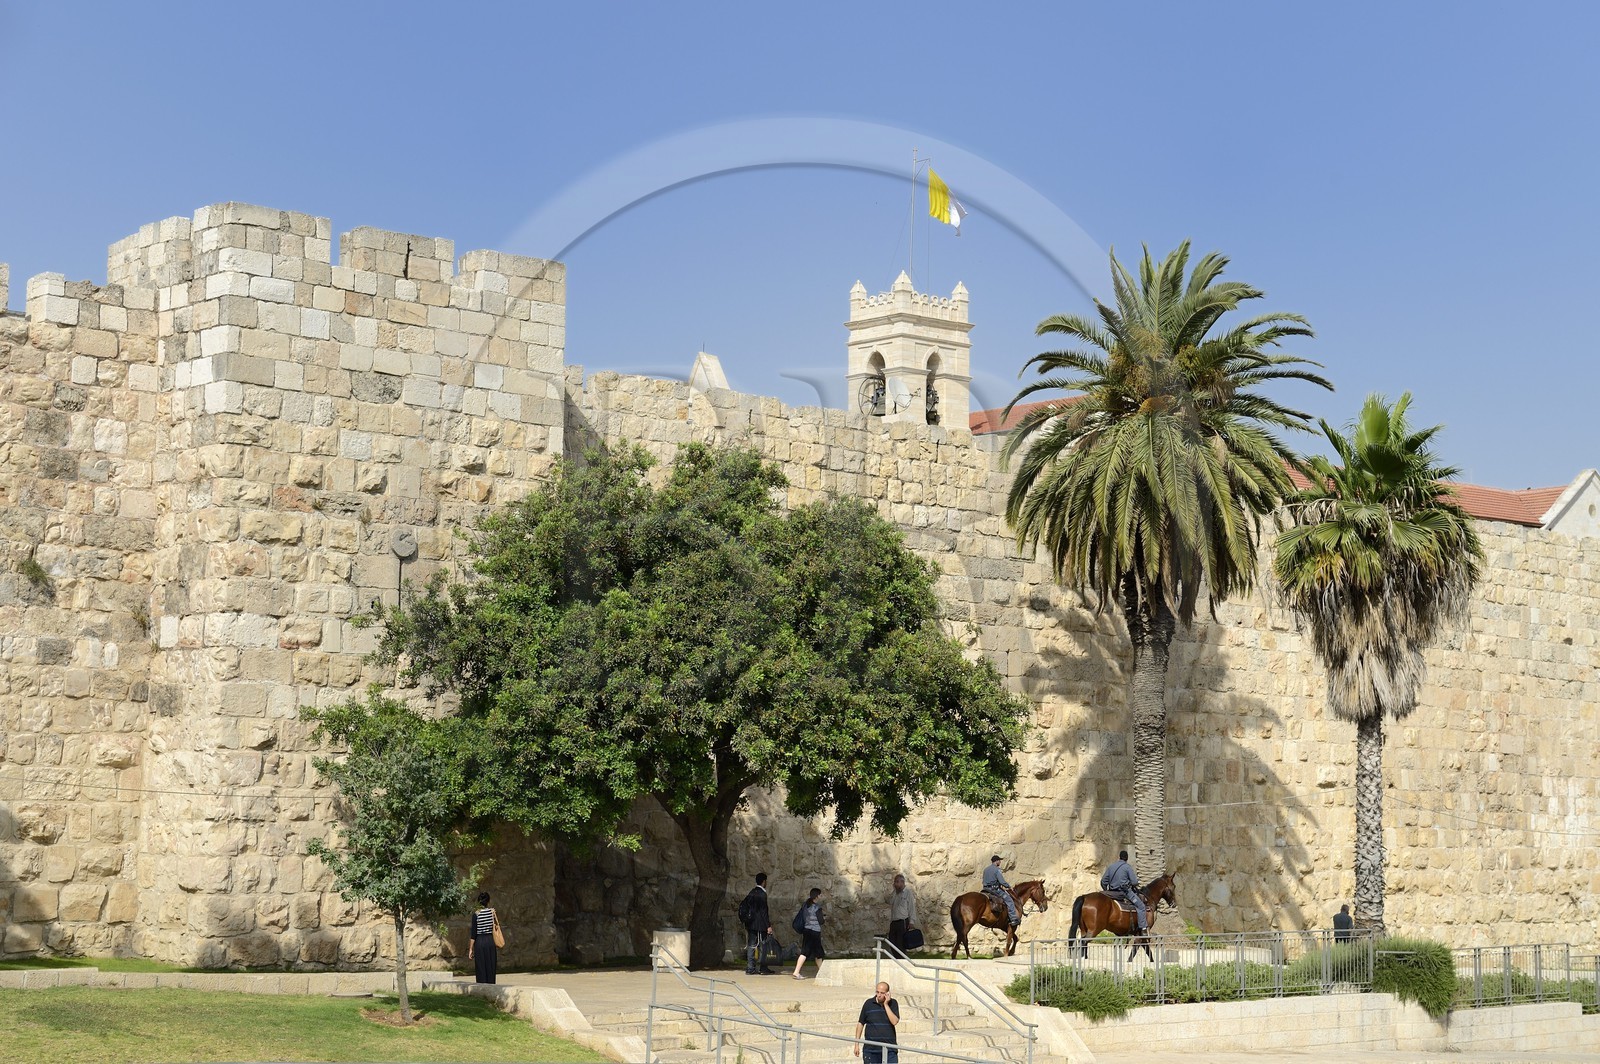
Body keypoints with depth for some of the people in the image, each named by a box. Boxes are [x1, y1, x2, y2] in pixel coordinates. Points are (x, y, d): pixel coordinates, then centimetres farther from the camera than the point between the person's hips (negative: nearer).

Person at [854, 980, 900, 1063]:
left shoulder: (893, 1003, 2)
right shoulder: (869, 1003, 2)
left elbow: (895, 1022, -11)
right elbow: (861, 1023, 8)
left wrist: (886, 1005, -12)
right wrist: (857, 1044, 5)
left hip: (889, 1049, 0)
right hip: (871, 1049, 0)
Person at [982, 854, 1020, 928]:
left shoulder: (986, 870, 14)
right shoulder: (997, 869, -11)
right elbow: (1002, 881, -18)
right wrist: (1008, 886, -2)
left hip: (986, 888, 8)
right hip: (995, 889, -8)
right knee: (1009, 900, -4)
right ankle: (1014, 919, -10)